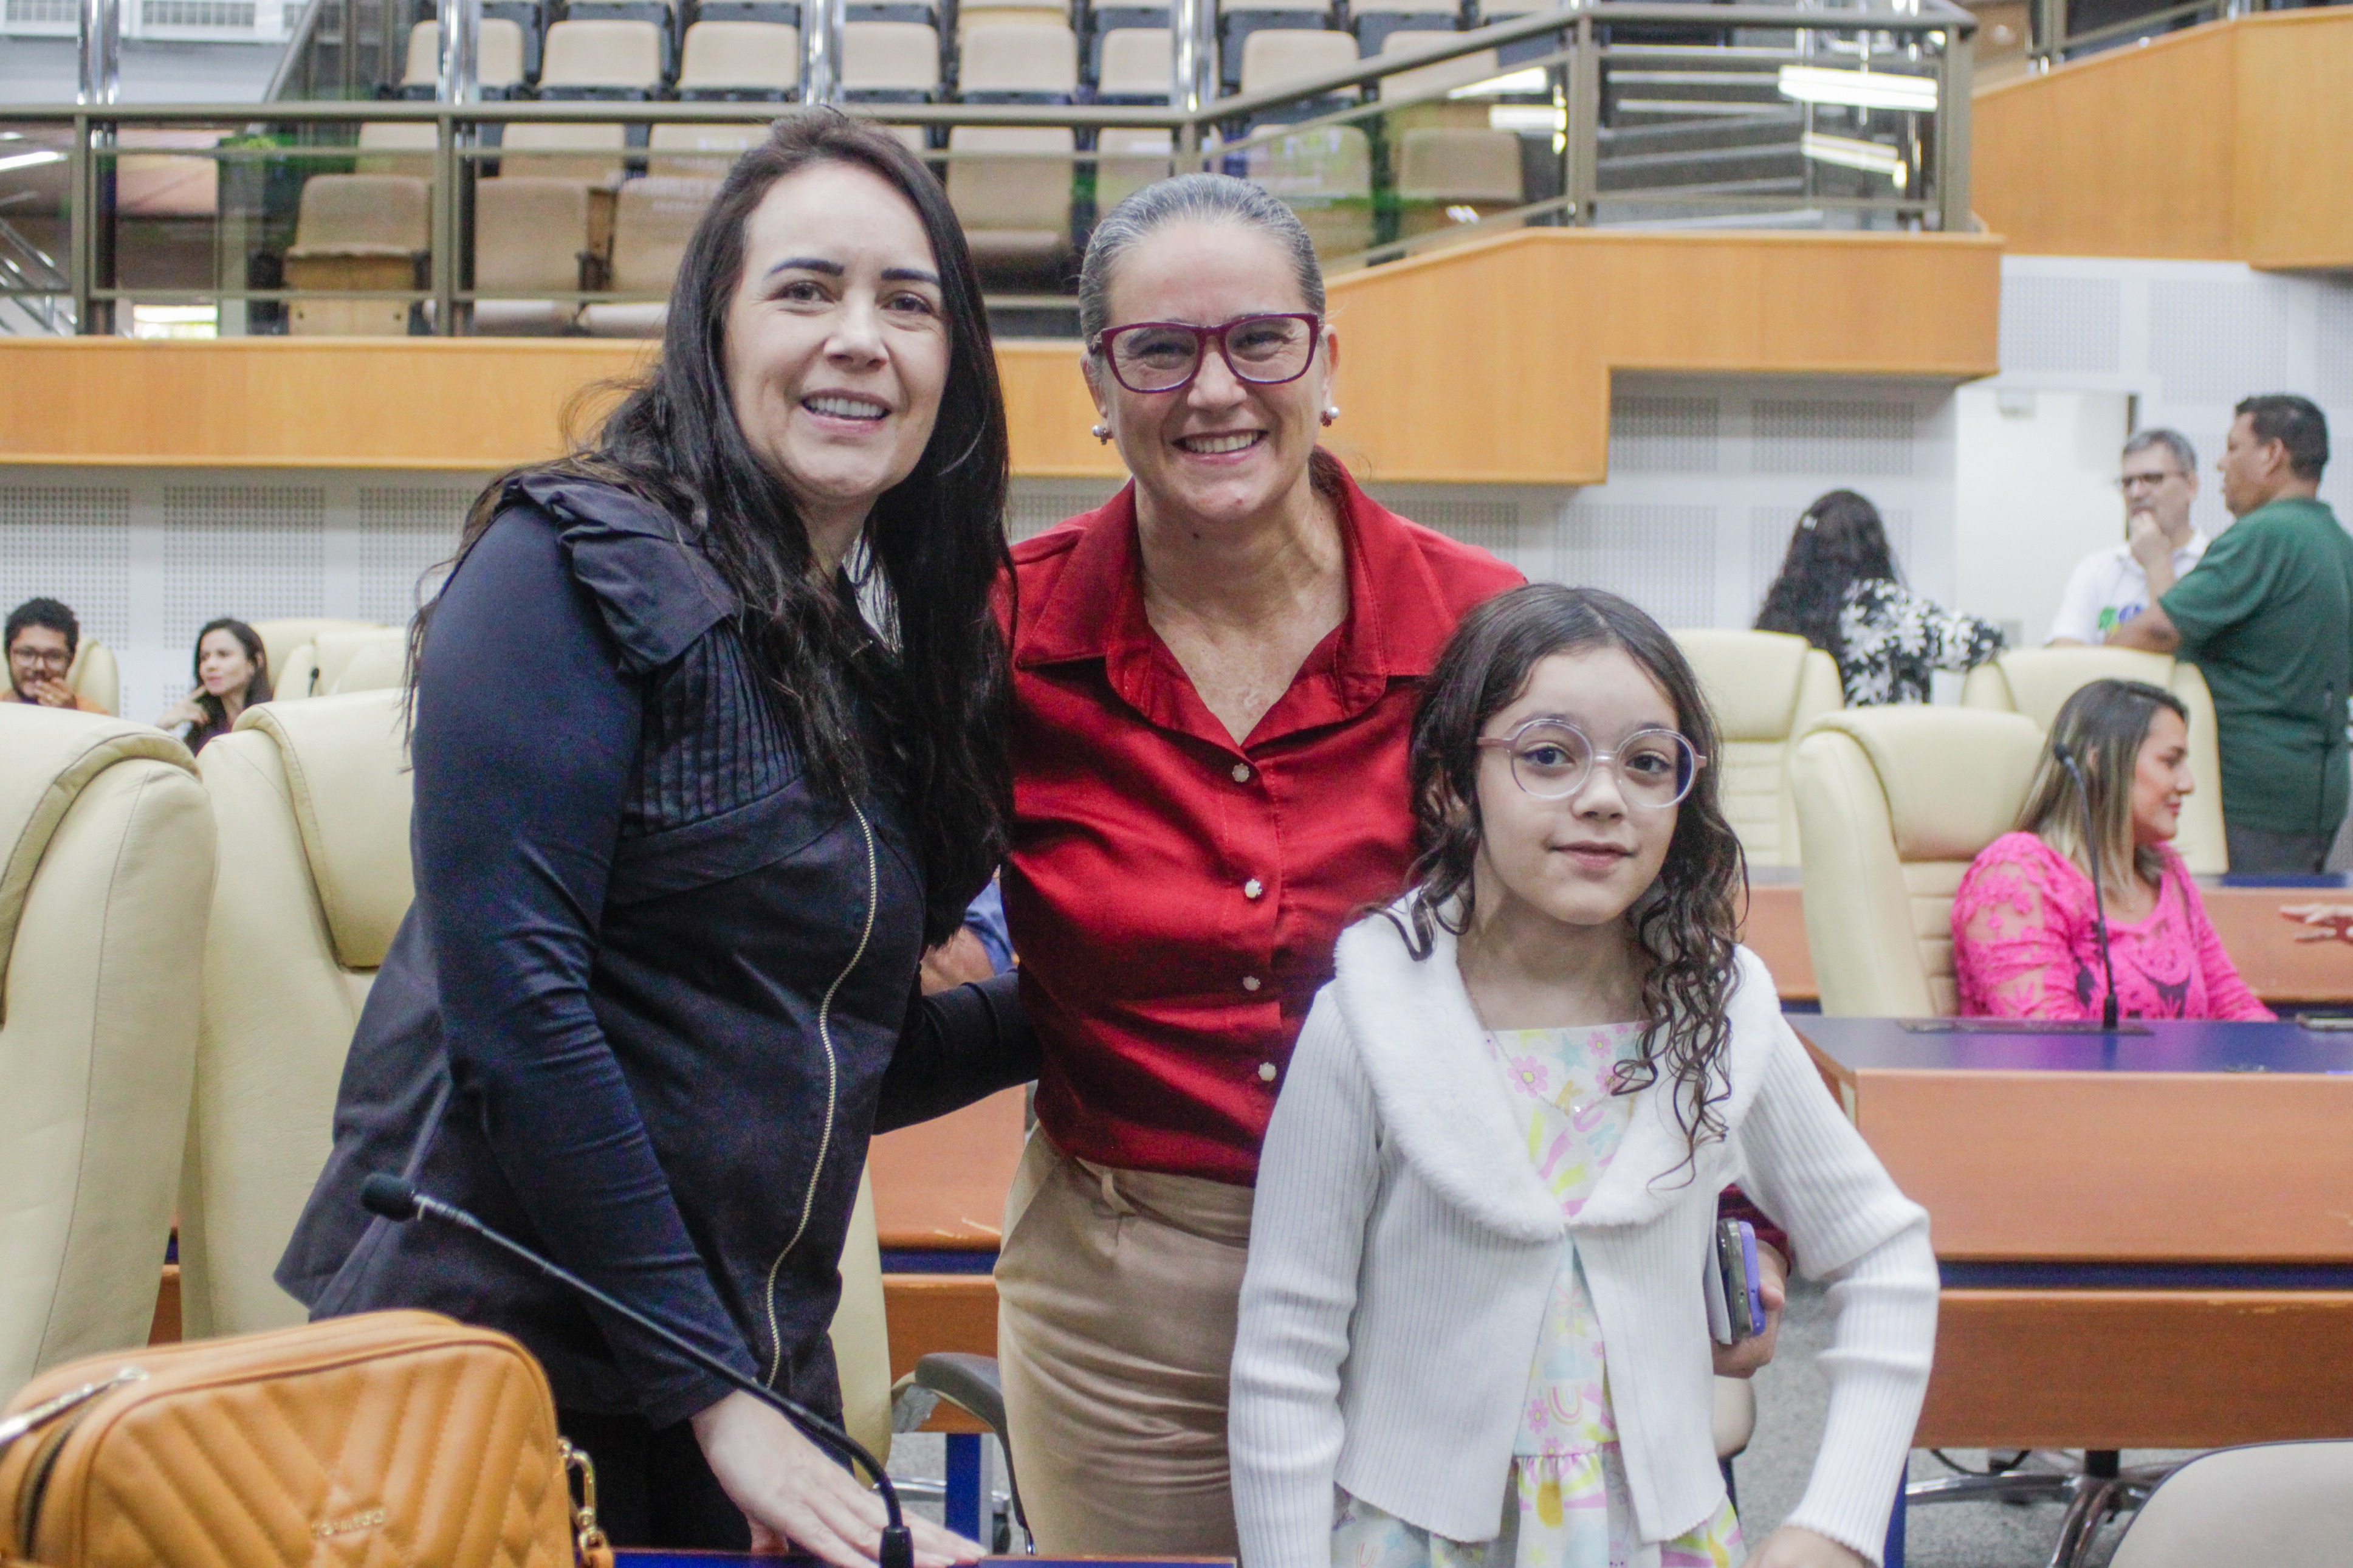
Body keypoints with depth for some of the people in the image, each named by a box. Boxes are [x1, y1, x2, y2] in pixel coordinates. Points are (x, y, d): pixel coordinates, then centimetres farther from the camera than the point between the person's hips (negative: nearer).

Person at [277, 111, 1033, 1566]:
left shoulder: (910, 650, 10)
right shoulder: (580, 571, -11)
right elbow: (512, 999, -18)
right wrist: (712, 1394, -16)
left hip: (758, 1385, 7)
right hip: (493, 1340, -6)